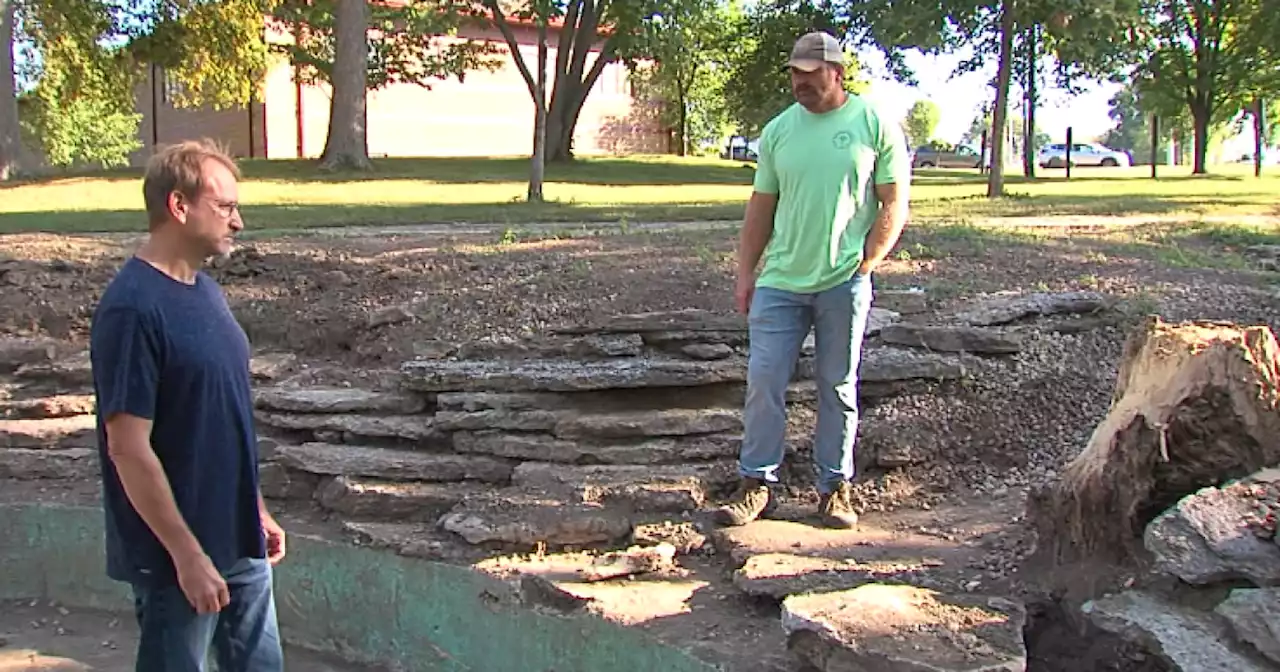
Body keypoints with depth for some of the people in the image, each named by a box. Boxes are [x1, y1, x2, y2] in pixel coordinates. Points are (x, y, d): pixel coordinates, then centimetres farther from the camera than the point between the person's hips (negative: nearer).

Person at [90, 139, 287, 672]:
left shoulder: (205, 289, 7)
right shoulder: (132, 309, -21)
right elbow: (128, 449, -22)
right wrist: (187, 554, -20)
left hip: (239, 539, 8)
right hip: (178, 554, -8)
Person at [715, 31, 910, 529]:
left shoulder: (876, 125, -1)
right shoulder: (778, 130, 8)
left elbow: (894, 205, -1)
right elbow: (761, 208, 12)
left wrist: (865, 265, -9)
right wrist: (745, 273, 7)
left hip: (844, 283, -3)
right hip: (780, 281, 3)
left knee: (838, 388, 7)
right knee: (763, 381, 0)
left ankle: (834, 489, 18)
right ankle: (756, 484, 11)